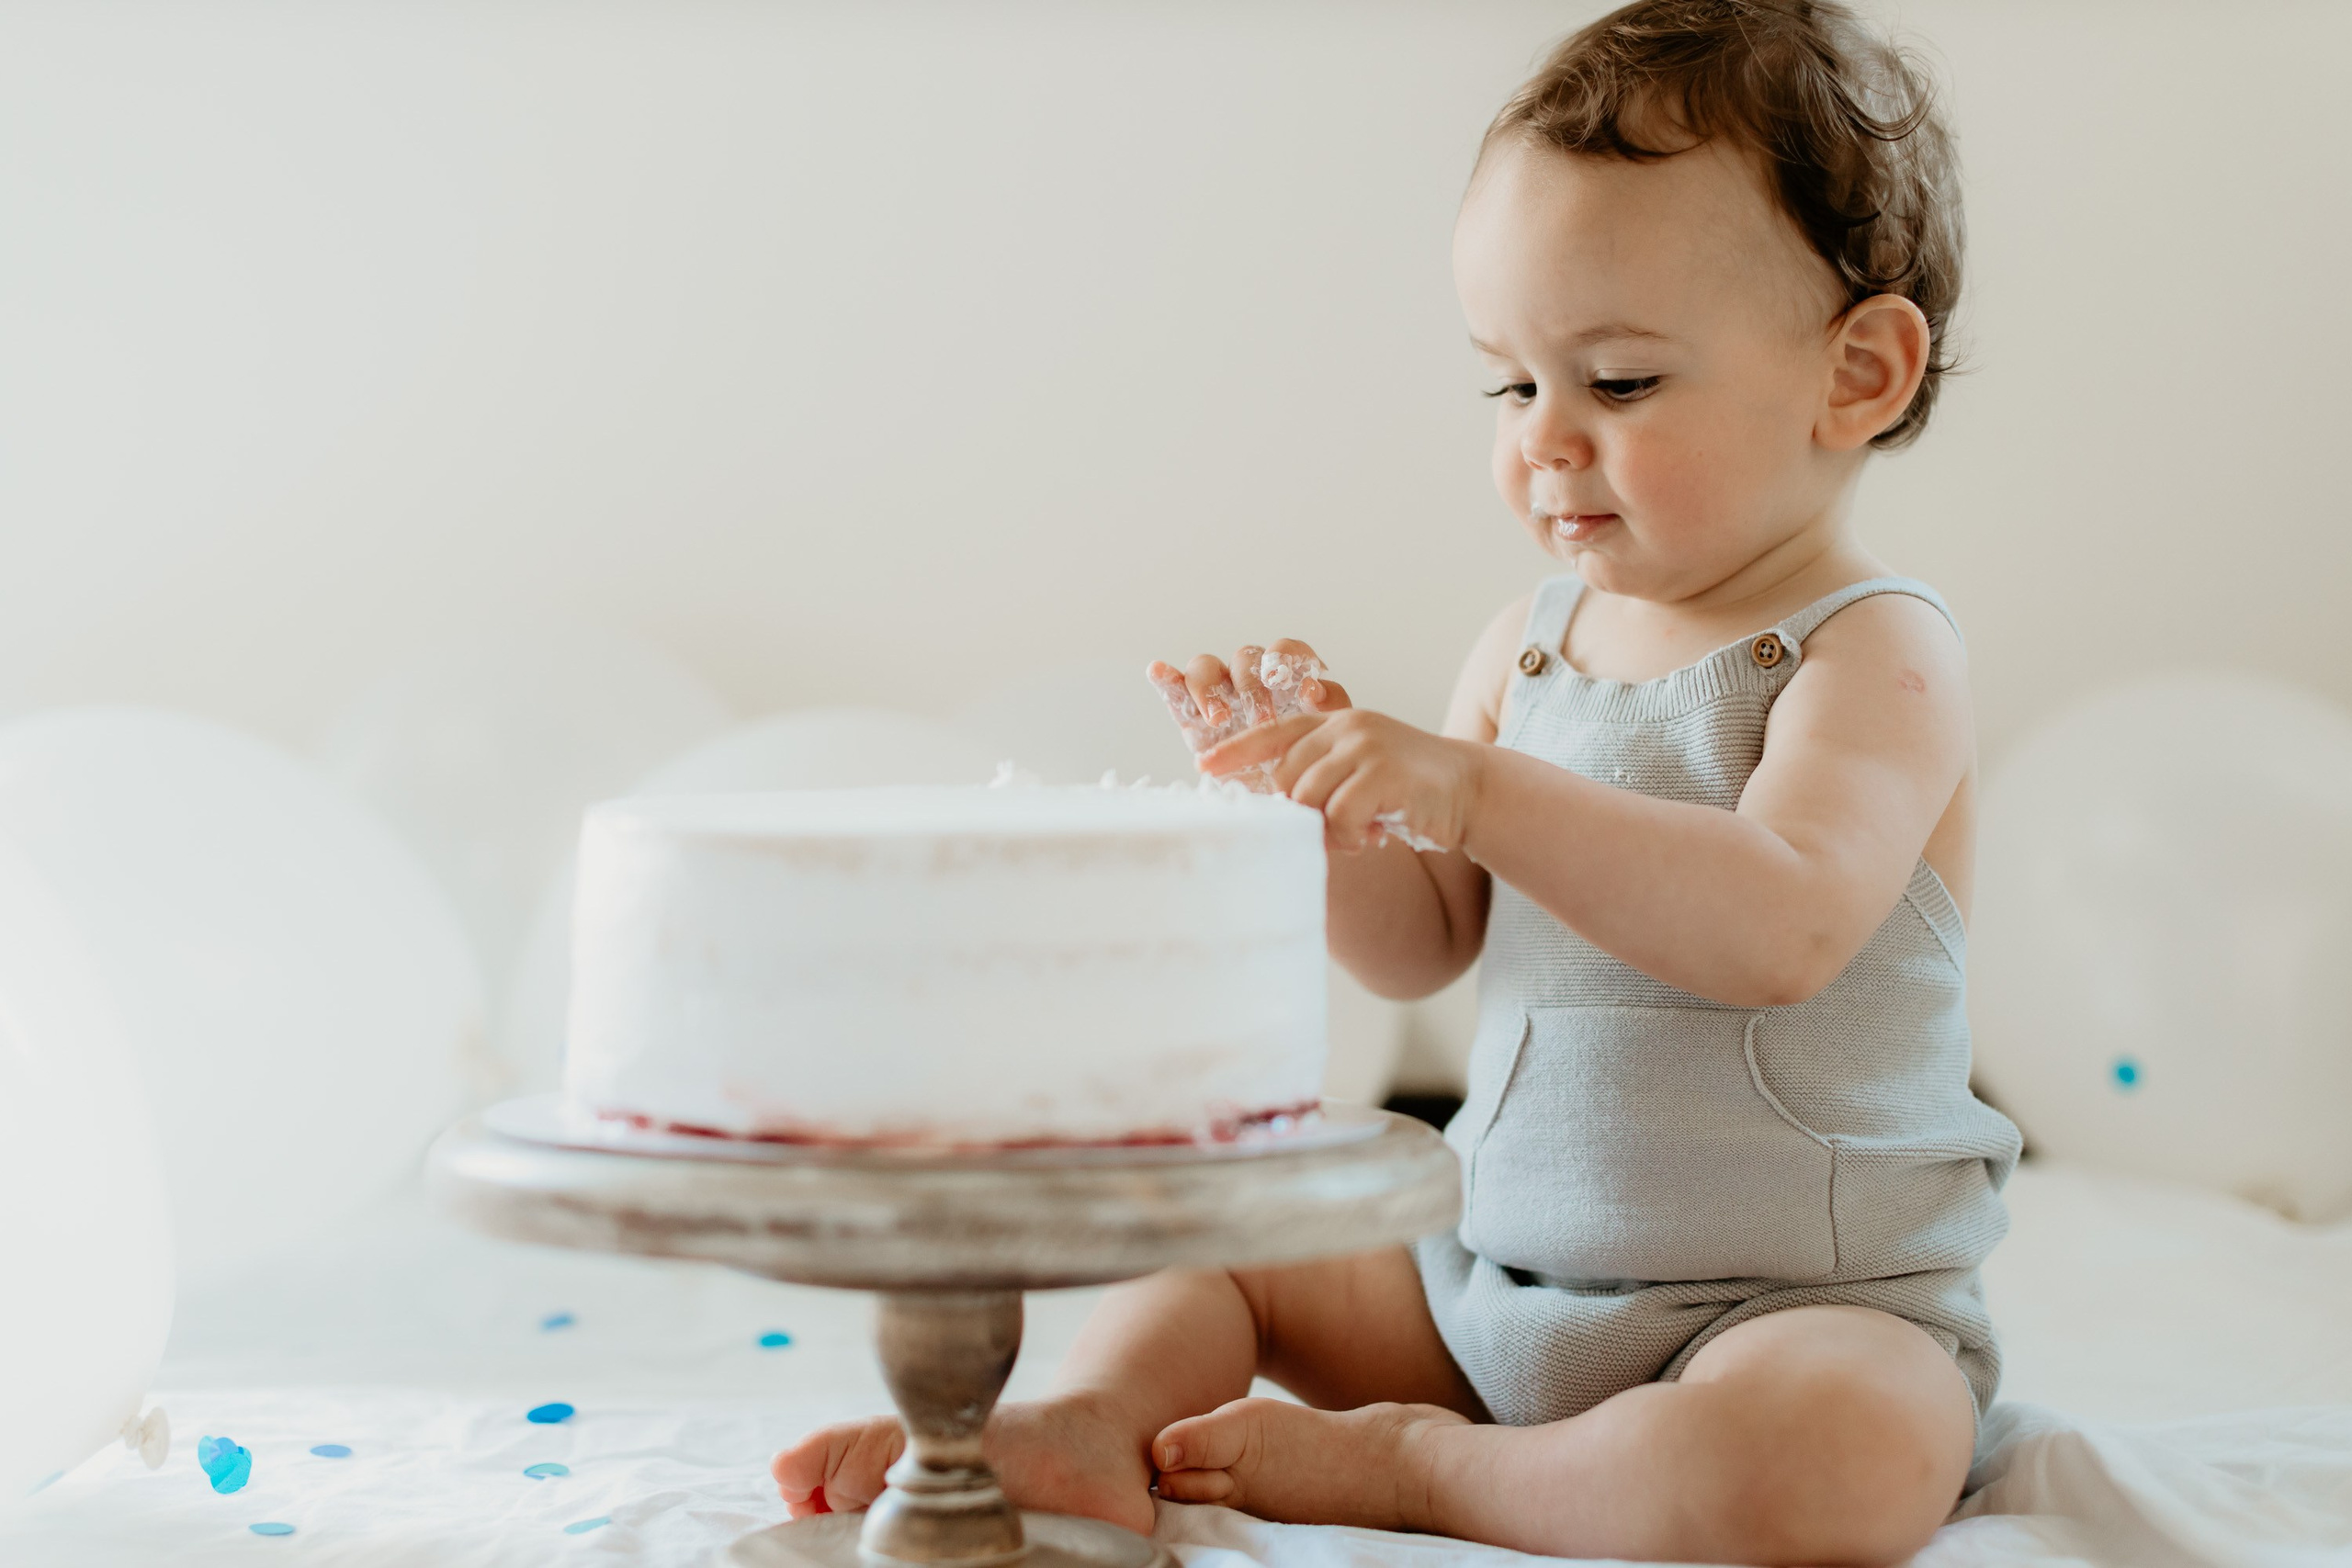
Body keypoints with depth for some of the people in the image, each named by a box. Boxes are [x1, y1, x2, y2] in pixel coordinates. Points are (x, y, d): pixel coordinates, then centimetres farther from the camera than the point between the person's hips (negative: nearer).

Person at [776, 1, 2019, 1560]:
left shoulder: (1873, 654, -13)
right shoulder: (1529, 642, 6)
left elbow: (1780, 930, -32)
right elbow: (1420, 946, 9)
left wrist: (1468, 786, -37)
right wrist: (1329, 803, -12)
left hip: (1809, 1298, -6)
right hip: (1495, 1262, 7)